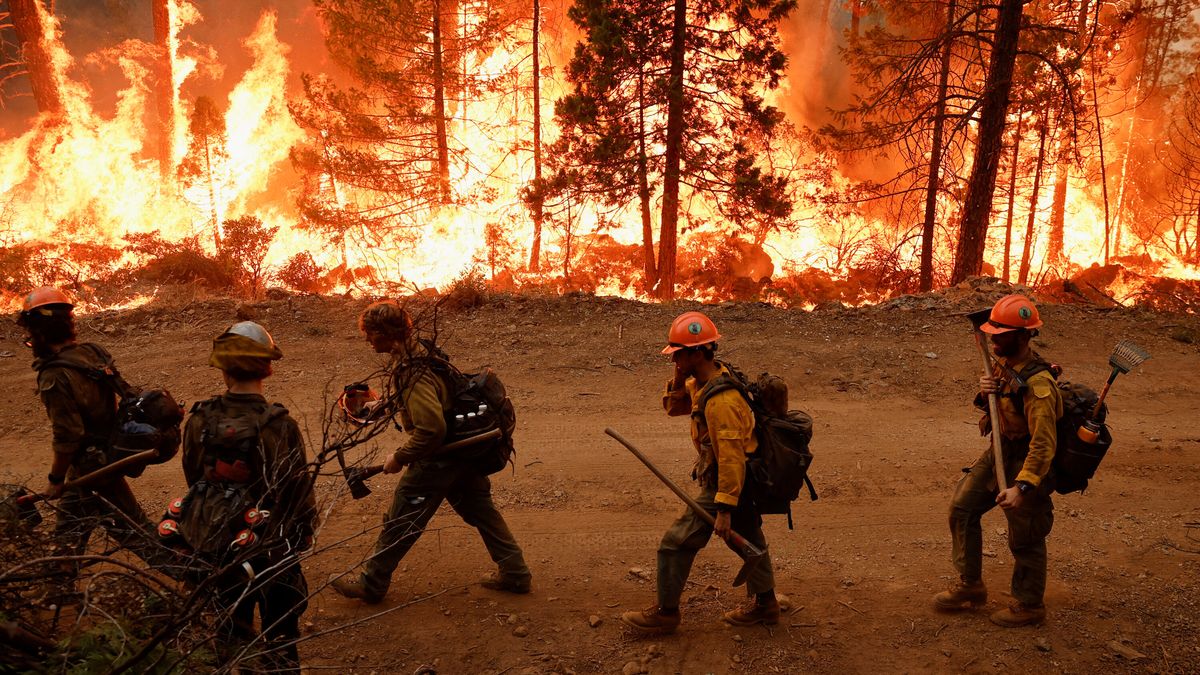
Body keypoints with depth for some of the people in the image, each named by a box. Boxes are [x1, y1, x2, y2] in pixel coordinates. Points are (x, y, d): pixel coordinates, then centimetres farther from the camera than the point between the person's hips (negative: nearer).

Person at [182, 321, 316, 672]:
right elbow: (300, 490, -15)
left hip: (220, 547, 4)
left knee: (232, 628, 24)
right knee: (279, 638, 14)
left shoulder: (198, 422, -14)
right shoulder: (280, 427, -24)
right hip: (275, 550, -3)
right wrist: (305, 532, 4)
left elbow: (194, 484, -1)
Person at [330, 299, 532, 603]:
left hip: (438, 460, -9)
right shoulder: (420, 350, 1)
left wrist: (400, 458, -18)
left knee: (400, 521, 6)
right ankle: (514, 573, 26)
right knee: (480, 510, 19)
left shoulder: (412, 373, -28)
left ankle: (371, 585, 20)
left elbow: (430, 429, -31)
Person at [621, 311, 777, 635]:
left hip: (723, 485, -10)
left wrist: (724, 510, -29)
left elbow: (731, 458, -30)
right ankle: (764, 604, 39)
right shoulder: (700, 383, 0)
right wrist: (678, 378, -8)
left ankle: (666, 613, 12)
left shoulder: (721, 401, -29)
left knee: (676, 544, -1)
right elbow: (672, 407, 12)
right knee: (749, 542, 23)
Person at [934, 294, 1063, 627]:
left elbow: (1044, 444, -33)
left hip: (1024, 463, -9)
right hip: (997, 453, 9)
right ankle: (970, 586, 27)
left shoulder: (1037, 383, -30)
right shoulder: (1003, 363, -2)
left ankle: (1028, 605, 27)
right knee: (962, 508, 13)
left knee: (1025, 540, 6)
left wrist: (1022, 486, -39)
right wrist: (985, 393, -10)